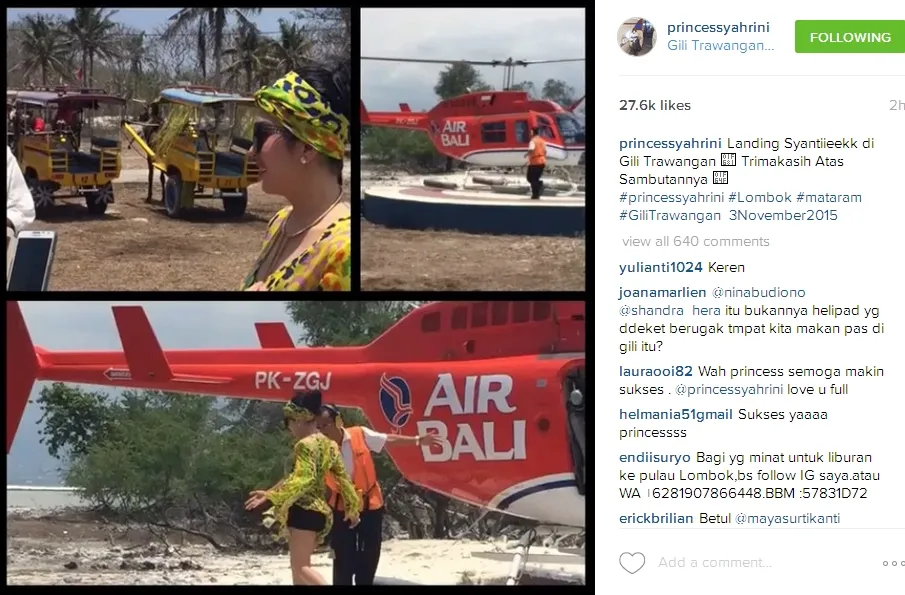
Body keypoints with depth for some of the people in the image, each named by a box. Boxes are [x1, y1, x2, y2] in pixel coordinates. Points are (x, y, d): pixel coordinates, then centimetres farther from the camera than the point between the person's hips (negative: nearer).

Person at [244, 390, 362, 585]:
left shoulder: (306, 444, -13)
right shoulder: (329, 444, 13)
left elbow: (303, 479, -23)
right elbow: (342, 477, 17)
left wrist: (272, 495, -23)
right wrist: (352, 509, 25)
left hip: (304, 511, -9)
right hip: (319, 511, 9)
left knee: (300, 566, -9)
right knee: (299, 564, 14)